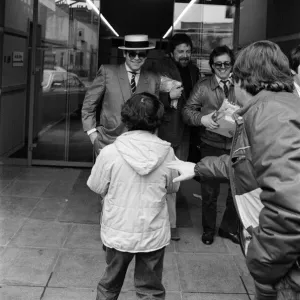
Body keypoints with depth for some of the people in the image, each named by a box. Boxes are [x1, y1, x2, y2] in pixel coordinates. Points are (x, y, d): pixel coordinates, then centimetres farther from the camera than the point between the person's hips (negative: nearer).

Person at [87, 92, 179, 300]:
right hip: (154, 235, 0)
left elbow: (97, 187, -3)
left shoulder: (110, 152, -17)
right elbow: (173, 187, 2)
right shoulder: (167, 153, -14)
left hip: (118, 233, 0)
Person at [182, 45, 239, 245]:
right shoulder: (203, 86, 0)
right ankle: (209, 229, 29)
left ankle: (229, 228, 29)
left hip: (236, 146, 1)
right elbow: (187, 111, -3)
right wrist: (202, 119, -21)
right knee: (209, 191, 9)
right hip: (211, 146, -1)